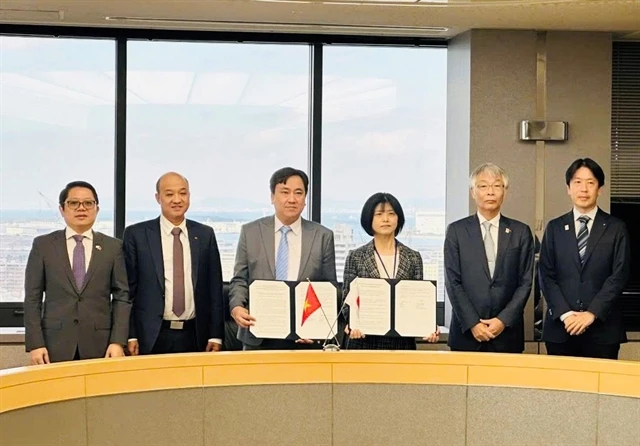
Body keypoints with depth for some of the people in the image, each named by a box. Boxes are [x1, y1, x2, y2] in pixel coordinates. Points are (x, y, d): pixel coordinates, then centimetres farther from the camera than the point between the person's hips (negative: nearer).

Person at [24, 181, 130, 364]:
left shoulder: (113, 247, 7)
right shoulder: (43, 245, 6)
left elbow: (122, 297, 5)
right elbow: (32, 298, 4)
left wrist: (118, 342, -5)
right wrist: (35, 344, -5)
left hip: (100, 346, 0)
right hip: (56, 345, 0)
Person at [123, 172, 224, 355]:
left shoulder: (205, 235, 7)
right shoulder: (136, 234, 0)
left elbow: (214, 287, 8)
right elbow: (128, 288, 0)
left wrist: (215, 335, 3)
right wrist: (130, 336, -5)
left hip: (195, 337, 2)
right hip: (152, 338, -2)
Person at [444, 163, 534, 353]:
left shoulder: (521, 232, 7)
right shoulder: (456, 231, 4)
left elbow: (525, 282, 3)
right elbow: (453, 282, -1)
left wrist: (504, 320, -8)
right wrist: (472, 324, -10)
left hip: (507, 333, 1)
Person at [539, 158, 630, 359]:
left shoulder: (616, 228, 5)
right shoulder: (554, 228, 10)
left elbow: (619, 276, -3)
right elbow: (546, 276, 3)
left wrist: (592, 313, -12)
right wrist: (565, 314, -9)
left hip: (602, 327, -1)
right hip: (561, 326, 1)